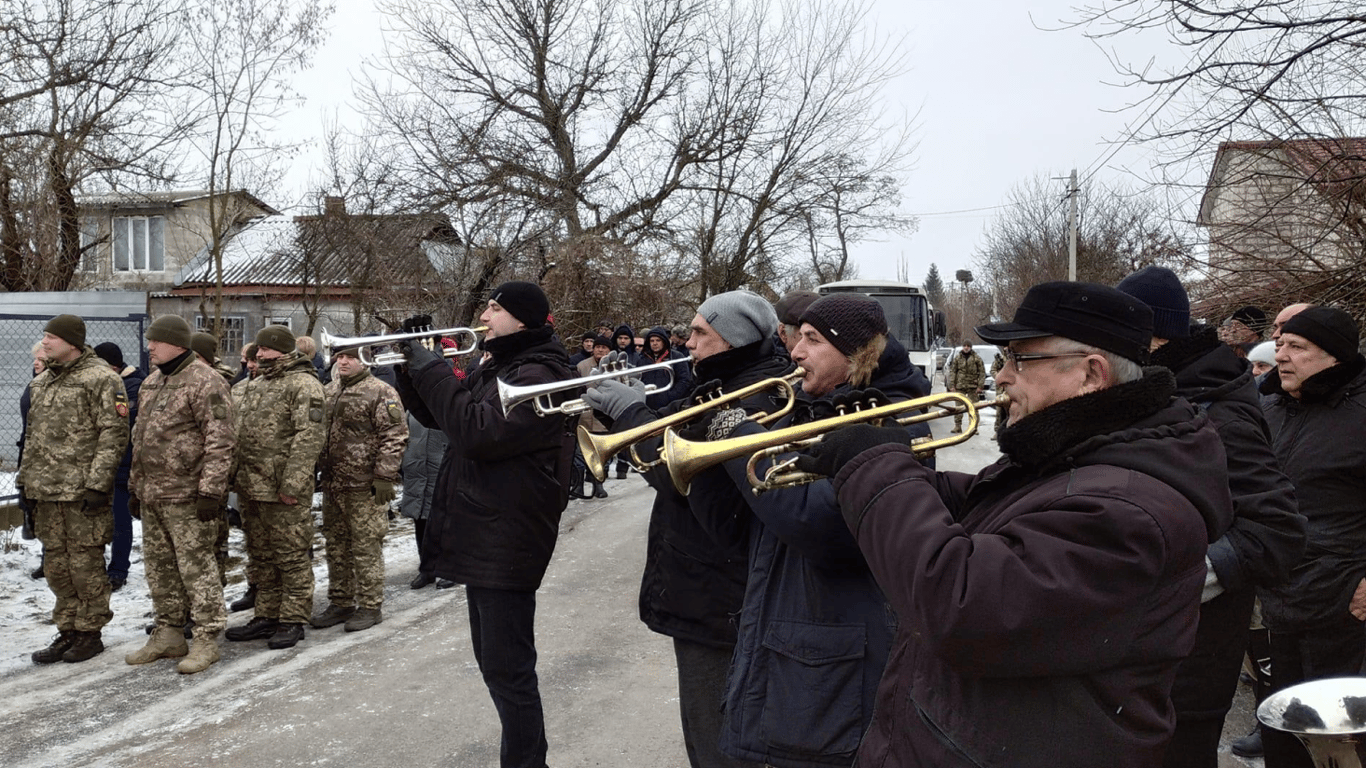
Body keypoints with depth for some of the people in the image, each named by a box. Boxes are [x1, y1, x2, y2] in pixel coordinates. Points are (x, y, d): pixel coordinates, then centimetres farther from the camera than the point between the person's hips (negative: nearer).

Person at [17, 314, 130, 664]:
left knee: (85, 563, -1)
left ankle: (90, 633, 11)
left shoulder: (101, 379, -9)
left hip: (82, 490, -7)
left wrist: (97, 484, -18)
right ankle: (67, 632, 22)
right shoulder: (41, 382, 16)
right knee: (56, 565, 12)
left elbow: (114, 435, -14)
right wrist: (25, 479, 16)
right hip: (45, 490, 7)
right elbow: (32, 435, 22)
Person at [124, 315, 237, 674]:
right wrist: (136, 486, 21)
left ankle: (206, 640, 6)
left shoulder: (205, 381, -13)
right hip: (152, 495, 9)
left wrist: (211, 490, -22)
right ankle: (168, 635, 27)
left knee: (196, 566, -3)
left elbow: (220, 441, -18)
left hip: (186, 496, -9)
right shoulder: (151, 383, 16)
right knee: (159, 567, 15)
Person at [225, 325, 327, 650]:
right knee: (261, 555, 16)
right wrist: (238, 477, 15)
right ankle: (267, 615, 27)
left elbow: (309, 437, -18)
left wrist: (292, 483, -23)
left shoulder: (304, 385, -10)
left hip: (283, 492, -9)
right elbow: (239, 433, 23)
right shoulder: (255, 386, 18)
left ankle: (292, 620, 8)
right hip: (251, 488, 9)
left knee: (292, 556, -1)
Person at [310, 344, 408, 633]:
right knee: (336, 544, 15)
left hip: (365, 486, -8)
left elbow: (394, 436, -14)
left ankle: (370, 606, 8)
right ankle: (340, 602, 26)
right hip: (332, 484, 8)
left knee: (366, 546, -2)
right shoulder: (328, 391, 15)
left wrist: (384, 475, -18)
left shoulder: (381, 392, -9)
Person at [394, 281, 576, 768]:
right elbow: (445, 416, 18)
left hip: (506, 543, -11)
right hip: (482, 536, 11)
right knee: (493, 659, 20)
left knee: (507, 669, -4)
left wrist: (431, 373, -19)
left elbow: (477, 432, -28)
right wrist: (410, 372, 2)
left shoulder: (538, 375, -18)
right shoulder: (496, 367, 13)